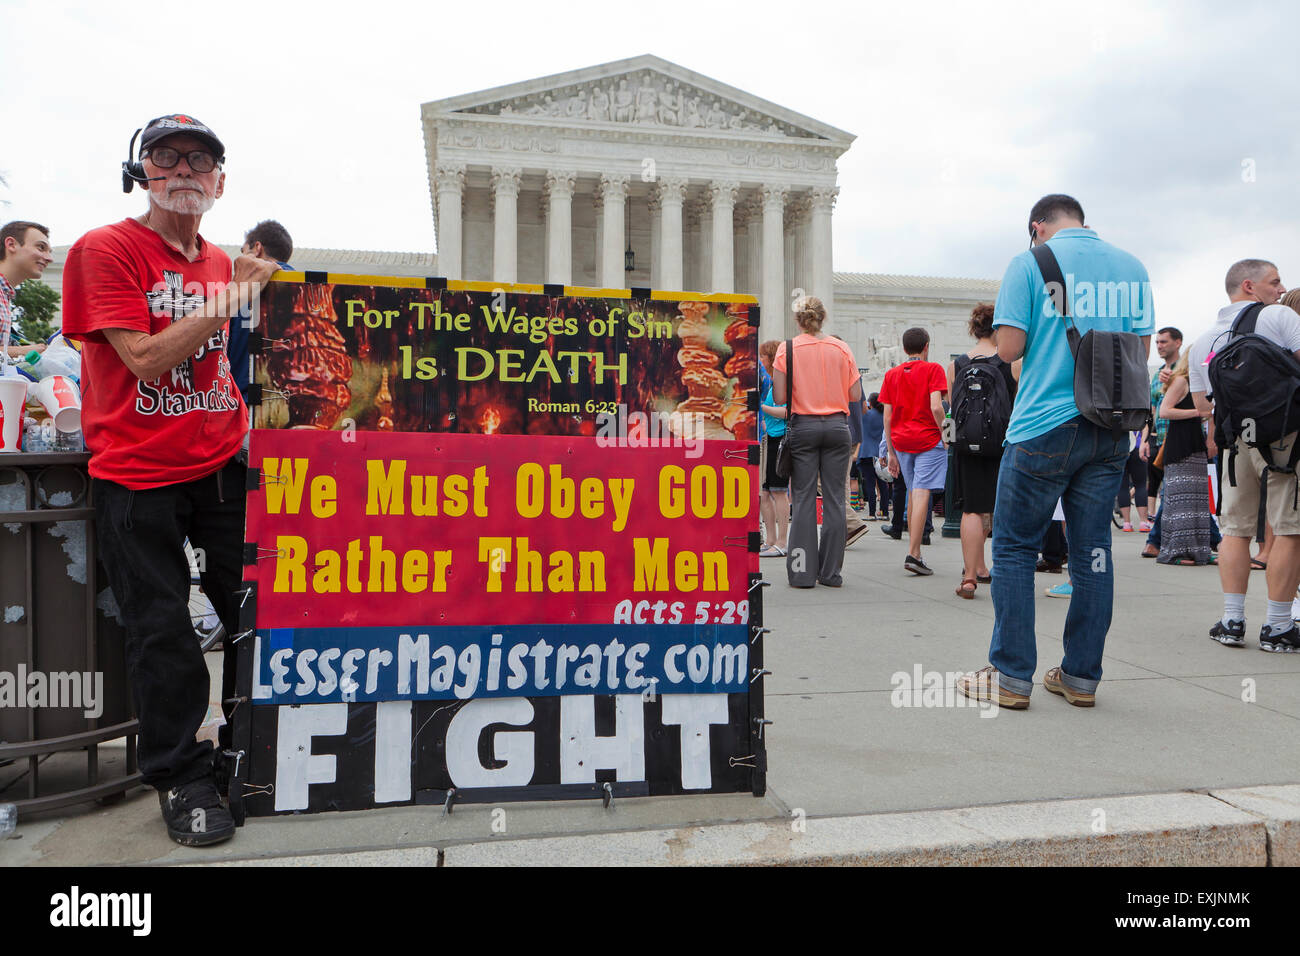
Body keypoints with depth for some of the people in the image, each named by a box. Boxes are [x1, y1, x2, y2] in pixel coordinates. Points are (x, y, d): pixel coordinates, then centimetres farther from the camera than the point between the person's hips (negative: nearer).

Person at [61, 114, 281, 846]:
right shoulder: (104, 250, -7)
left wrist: (249, 416, 8)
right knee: (162, 629, 2)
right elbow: (147, 361, -17)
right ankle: (181, 777, 21)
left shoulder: (222, 265, 10)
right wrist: (230, 297, -16)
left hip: (222, 461, 5)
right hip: (138, 471, -5)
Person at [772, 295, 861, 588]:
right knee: (834, 498, 5)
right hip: (837, 427, 2)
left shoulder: (787, 348, -3)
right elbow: (855, 395, 3)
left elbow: (779, 398, -7)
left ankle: (803, 572, 1)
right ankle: (831, 572, 9)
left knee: (804, 498, 1)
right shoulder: (842, 348, 3)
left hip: (803, 427, -2)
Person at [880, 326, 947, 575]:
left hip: (901, 441, 5)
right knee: (922, 494, -8)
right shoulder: (933, 369, -2)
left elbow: (887, 417, 8)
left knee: (912, 494, 16)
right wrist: (945, 434, -1)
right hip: (928, 439, -5)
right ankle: (912, 555, -15)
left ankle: (915, 551, 21)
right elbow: (936, 407, -15)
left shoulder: (891, 374, 10)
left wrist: (891, 453, 12)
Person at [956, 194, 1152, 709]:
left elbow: (1009, 348, -9)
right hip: (1111, 428, 5)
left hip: (1045, 426, -5)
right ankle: (1082, 677, 16)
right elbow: (1142, 349, 12)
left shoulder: (1030, 263, -3)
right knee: (1093, 550, 9)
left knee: (1014, 548, 4)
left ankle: (1011, 676, 5)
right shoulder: (1131, 266, 10)